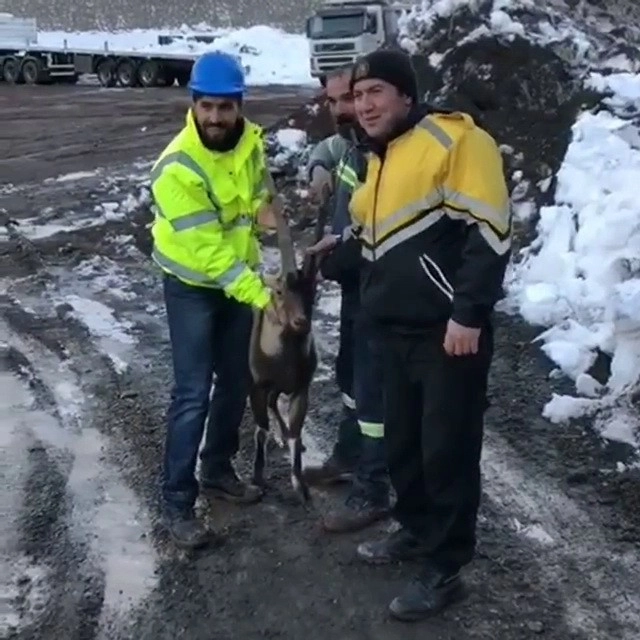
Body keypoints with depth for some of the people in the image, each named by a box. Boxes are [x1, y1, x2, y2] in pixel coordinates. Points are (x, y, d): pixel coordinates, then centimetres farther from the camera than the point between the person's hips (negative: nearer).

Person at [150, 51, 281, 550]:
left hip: (240, 276, 7)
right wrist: (260, 296, -33)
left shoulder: (250, 139, -9)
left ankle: (218, 470, 33)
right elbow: (208, 250, -30)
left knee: (238, 381, 14)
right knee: (194, 393, -8)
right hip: (193, 286, -7)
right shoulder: (179, 168, -29)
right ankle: (178, 502, 2)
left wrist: (264, 205, -10)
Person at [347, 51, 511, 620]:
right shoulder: (378, 162, 18)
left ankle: (445, 570, 14)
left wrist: (468, 313, -21)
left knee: (447, 450, 1)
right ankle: (416, 530, 39)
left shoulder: (454, 140, -11)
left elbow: (490, 229, -18)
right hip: (395, 331, 9)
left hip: (449, 332, -9)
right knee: (402, 441, 19)